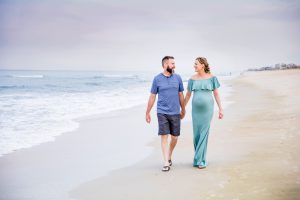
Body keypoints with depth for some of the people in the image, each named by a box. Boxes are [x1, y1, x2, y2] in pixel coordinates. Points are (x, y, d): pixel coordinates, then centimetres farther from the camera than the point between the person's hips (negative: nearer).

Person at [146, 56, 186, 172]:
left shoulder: (177, 78, 5)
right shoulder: (157, 79, 0)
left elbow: (181, 95, 13)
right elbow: (152, 97, 5)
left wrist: (183, 110, 17)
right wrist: (147, 112, 6)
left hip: (175, 113, 2)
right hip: (162, 112, -2)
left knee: (174, 137, 7)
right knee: (164, 136, -7)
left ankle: (169, 157, 31)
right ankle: (166, 163, -3)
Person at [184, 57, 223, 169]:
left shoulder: (211, 78, -1)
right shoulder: (192, 79, 5)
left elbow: (216, 93, 2)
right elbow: (188, 95, 11)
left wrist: (220, 109, -1)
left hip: (207, 109, -2)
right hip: (196, 109, 3)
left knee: (204, 134, -4)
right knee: (196, 134, 5)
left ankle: (200, 160, 2)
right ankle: (200, 158, 19)